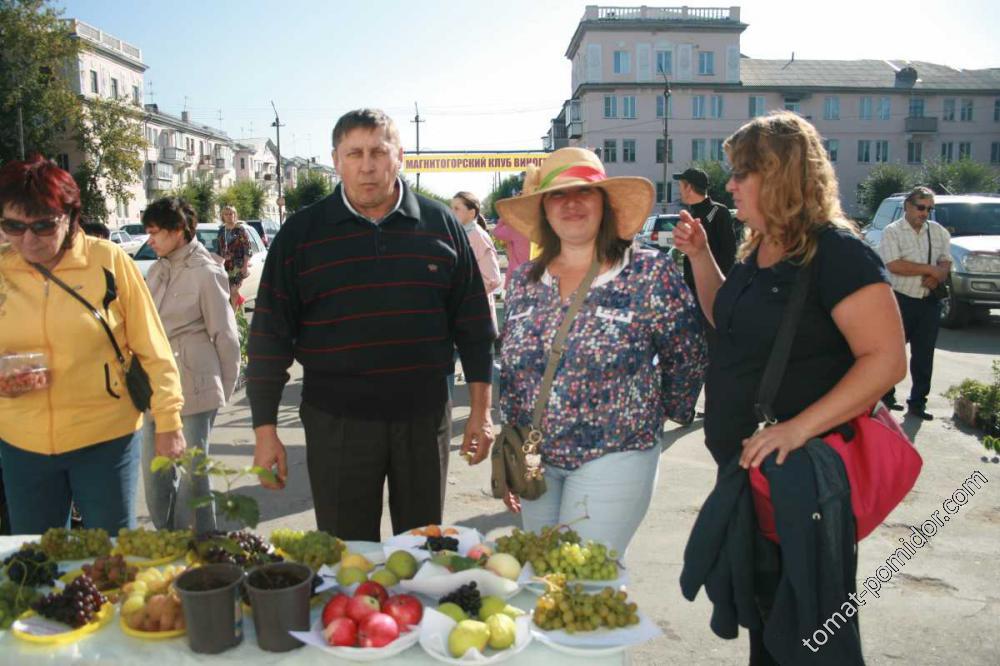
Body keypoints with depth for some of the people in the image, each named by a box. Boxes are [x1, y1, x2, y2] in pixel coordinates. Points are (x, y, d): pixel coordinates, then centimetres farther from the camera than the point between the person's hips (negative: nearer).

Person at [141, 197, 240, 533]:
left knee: (193, 469, 1)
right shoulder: (158, 269, 11)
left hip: (194, 385, -7)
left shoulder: (205, 272, -9)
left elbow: (225, 336, -7)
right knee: (154, 466, 13)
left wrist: (224, 390, -2)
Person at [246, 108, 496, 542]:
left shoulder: (440, 225, 3)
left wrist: (481, 411, 4)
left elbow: (474, 325, 6)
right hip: (336, 423, -1)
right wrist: (265, 430, -1)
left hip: (425, 420, 1)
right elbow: (269, 338, 1)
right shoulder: (301, 233, 0)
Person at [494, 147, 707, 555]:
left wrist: (665, 413, 9)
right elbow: (510, 374, 10)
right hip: (535, 463, 5)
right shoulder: (525, 281, 4)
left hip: (612, 459, -4)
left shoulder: (650, 274, -10)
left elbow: (689, 360, -1)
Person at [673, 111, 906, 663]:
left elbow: (886, 359, -24)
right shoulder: (756, 252, 7)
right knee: (759, 606, 23)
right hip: (745, 467, 8)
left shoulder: (836, 252, -19)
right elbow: (726, 322, 20)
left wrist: (799, 428, -31)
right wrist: (699, 256, 7)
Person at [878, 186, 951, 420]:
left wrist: (937, 277, -14)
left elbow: (946, 262, 9)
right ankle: (885, 397, 18)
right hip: (901, 301, -5)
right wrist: (931, 269, -12)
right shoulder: (892, 232, -6)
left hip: (930, 302, 5)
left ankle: (917, 402, 17)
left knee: (924, 355, 8)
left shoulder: (939, 232, 10)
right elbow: (894, 265, -17)